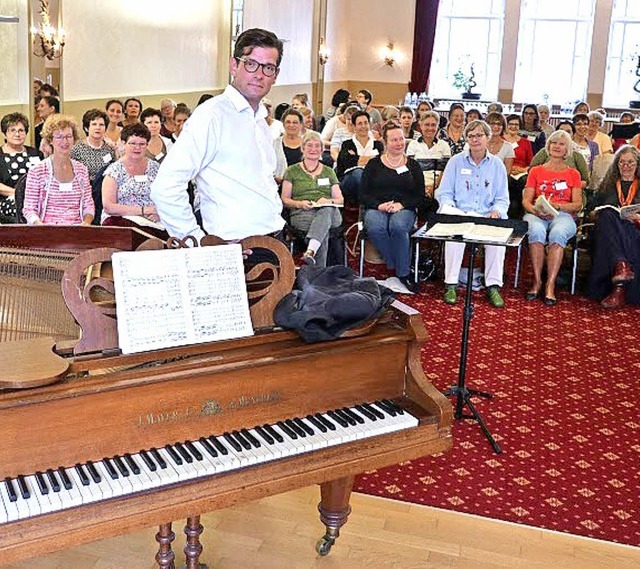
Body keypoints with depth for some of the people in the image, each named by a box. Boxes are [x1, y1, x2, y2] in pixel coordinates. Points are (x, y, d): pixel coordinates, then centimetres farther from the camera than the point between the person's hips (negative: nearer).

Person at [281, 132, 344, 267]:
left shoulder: (329, 172, 26)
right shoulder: (292, 171, 19)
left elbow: (340, 199, 19)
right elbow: (284, 200, 12)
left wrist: (329, 201, -6)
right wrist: (299, 204, -10)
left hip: (330, 212, 2)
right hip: (302, 214, -2)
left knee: (326, 211, -40)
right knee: (324, 228, -39)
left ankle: (310, 251, -60)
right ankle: (319, 271, -48)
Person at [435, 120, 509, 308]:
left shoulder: (497, 164, 12)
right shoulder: (456, 161, 9)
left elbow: (502, 199, 13)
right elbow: (443, 193, 7)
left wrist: (496, 211, -10)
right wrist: (450, 209, -13)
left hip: (487, 217, 1)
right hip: (458, 215, -1)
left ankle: (493, 285, -21)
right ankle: (451, 284, -25)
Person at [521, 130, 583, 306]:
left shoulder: (573, 174, 21)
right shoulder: (536, 171, 22)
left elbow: (577, 205, 9)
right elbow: (526, 200, 12)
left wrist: (556, 206, -10)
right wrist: (535, 210, -11)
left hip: (563, 215, 0)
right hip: (537, 214, 0)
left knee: (557, 234, -37)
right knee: (537, 232, -37)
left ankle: (550, 285, -35)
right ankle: (537, 281, -30)